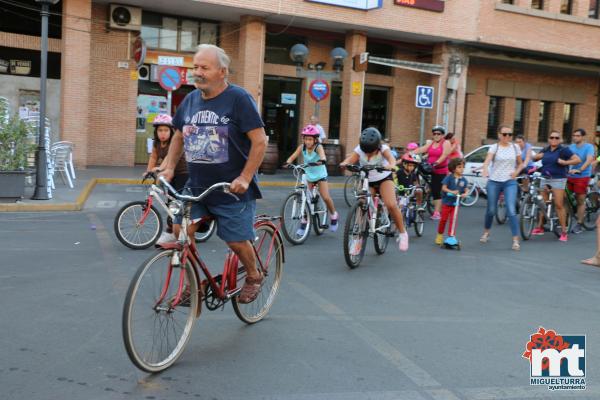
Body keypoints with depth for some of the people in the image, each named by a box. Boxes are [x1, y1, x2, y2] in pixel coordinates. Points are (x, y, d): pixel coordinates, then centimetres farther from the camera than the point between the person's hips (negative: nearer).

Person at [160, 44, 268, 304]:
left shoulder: (238, 98, -11)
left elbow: (260, 140, -14)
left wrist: (245, 178, -20)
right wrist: (169, 168, 8)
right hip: (197, 186, 5)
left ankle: (253, 277, 29)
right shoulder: (190, 100, 7)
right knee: (181, 229, -8)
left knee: (236, 241, -1)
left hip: (233, 188, -5)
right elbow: (178, 136, 20)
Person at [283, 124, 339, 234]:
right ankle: (304, 223, 10)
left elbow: (322, 155, -38)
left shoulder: (318, 147, -18)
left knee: (326, 197, -12)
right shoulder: (302, 147, -9)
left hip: (320, 175, -3)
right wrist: (288, 162, -41)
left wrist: (321, 161, -61)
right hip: (308, 176, 3)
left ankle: (333, 215, 16)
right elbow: (293, 156, -20)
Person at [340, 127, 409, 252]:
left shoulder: (383, 149, -22)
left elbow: (392, 159, -41)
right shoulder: (359, 150, -19)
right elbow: (349, 159, -35)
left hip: (384, 178, -2)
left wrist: (390, 166, -65)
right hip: (367, 181, 2)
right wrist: (344, 163, -59)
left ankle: (402, 233, -4)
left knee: (391, 205, -24)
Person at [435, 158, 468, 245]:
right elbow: (443, 188, -13)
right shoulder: (449, 177, -9)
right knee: (443, 219, 7)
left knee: (453, 220, -2)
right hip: (447, 202, -2)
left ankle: (451, 236, 5)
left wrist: (464, 194, -21)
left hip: (456, 203, 2)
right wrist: (452, 192, -27)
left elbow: (465, 190, 2)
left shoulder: (464, 180, 0)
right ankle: (440, 235, 24)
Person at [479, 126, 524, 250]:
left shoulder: (515, 147, 7)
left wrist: (516, 172, -3)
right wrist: (485, 169, -40)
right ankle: (486, 232, 35)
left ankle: (516, 240, -9)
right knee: (491, 210, 9)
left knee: (511, 211, -12)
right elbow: (487, 160, -19)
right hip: (494, 182, 0)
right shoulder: (494, 147, -1)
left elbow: (520, 163, 18)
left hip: (510, 182, 1)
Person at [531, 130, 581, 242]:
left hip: (558, 179, -5)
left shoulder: (563, 150, -3)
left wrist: (565, 162, -18)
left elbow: (578, 160, -8)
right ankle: (540, 226, 21)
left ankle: (564, 231, -4)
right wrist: (538, 156, 3)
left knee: (559, 205, -9)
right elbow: (534, 158, 24)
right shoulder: (545, 150, 12)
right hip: (545, 179, 5)